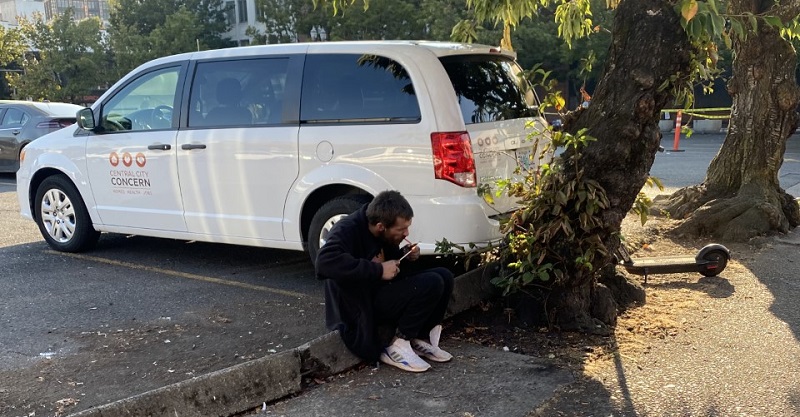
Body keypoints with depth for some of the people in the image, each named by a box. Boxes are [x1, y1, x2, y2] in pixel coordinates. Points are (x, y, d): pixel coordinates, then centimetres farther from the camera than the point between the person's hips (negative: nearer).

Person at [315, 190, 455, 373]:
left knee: (444, 276, -2)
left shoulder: (385, 235, 3)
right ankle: (398, 346, -12)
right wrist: (378, 270, -34)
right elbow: (325, 262, -39)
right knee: (431, 284, -21)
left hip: (382, 293, 9)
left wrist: (405, 257, -3)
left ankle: (419, 339, 3)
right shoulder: (347, 230, -20)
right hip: (359, 309, -9)